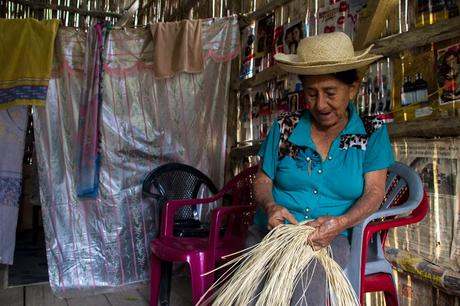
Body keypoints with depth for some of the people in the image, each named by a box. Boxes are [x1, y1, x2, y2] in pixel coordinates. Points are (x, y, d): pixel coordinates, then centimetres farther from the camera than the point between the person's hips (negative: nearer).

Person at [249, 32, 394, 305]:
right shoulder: (284, 127, 7)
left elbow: (374, 192, 0)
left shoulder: (373, 134, 5)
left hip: (333, 239, -1)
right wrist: (270, 206, -13)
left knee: (306, 284, -35)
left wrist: (341, 222, -20)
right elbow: (262, 181, 10)